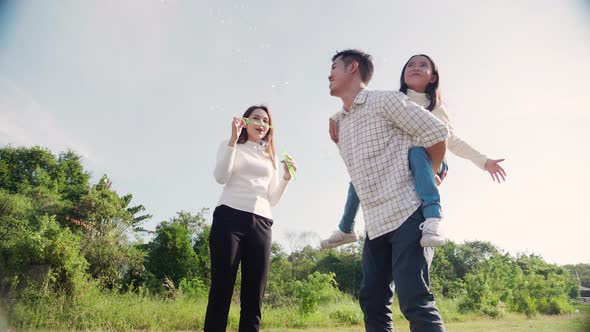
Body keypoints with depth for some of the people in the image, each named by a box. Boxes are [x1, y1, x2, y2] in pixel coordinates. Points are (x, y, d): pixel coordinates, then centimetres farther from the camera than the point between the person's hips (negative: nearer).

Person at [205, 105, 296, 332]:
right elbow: (221, 177, -4)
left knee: (254, 295, 0)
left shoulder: (270, 157, 25)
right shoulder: (230, 146, 16)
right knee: (221, 288, -8)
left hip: (261, 223, 4)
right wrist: (234, 139, -8)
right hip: (229, 217, -4)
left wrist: (286, 177, 5)